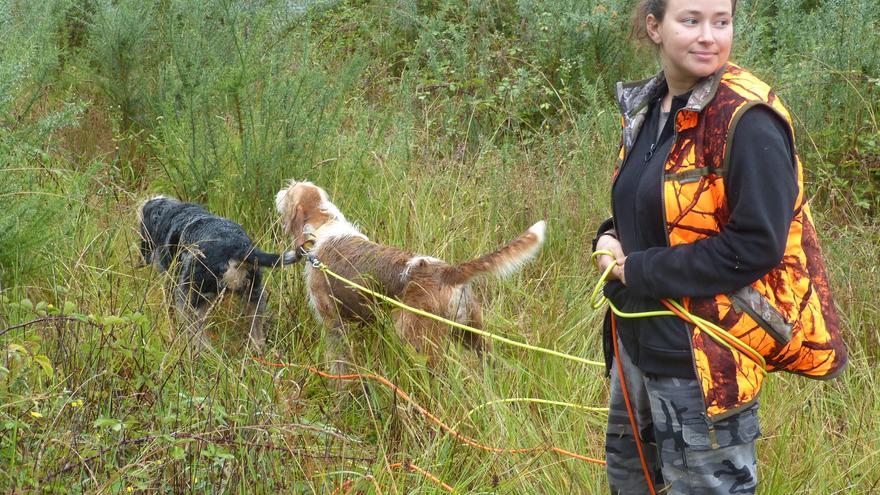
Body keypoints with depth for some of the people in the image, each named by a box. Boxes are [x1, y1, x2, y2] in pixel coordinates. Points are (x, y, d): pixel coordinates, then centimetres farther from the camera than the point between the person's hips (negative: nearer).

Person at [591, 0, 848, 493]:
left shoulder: (747, 122, -19)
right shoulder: (648, 107, 6)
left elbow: (756, 246, -24)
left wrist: (638, 270, -18)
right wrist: (610, 240, -3)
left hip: (702, 361, -8)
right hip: (639, 340, 8)